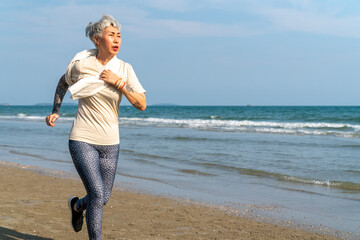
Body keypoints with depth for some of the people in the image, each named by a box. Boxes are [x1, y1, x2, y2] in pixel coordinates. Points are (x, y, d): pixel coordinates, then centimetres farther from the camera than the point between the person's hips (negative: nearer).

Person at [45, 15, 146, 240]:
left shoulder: (125, 69, -3)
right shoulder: (81, 65, -7)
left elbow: (142, 104, -9)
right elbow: (63, 82, 14)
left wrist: (118, 82, -18)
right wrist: (55, 111, 7)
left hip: (110, 143, 3)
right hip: (83, 140, -3)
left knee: (103, 197, 13)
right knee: (97, 194, -15)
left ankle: (77, 205, 46)